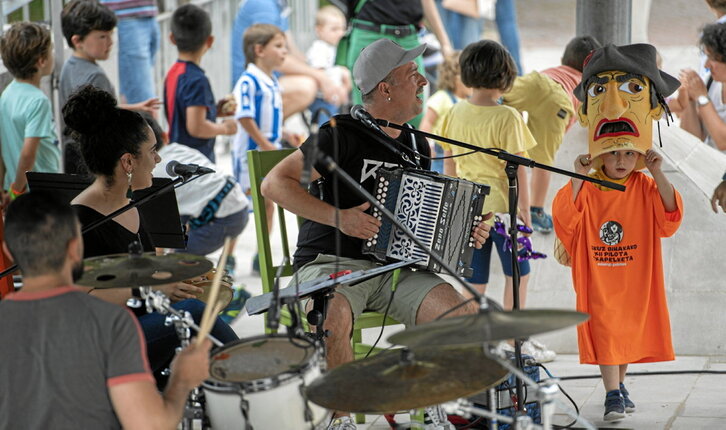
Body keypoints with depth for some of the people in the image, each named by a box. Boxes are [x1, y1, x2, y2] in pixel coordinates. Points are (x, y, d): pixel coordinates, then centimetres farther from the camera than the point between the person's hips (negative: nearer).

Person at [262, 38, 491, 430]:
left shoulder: (417, 147, 13)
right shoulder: (342, 136, -10)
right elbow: (274, 184, -13)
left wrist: (466, 232, 7)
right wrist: (337, 216, -21)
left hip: (393, 266, 6)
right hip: (329, 263, -6)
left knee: (463, 314, -18)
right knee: (334, 318, -39)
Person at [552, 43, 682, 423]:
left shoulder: (645, 188, 0)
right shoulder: (588, 189, -6)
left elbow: (669, 217, -12)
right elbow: (565, 218, -18)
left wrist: (658, 176, -18)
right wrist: (577, 180, -24)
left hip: (636, 282, 3)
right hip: (598, 282, -3)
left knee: (631, 332, 12)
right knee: (604, 330, -10)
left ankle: (619, 384, 31)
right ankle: (613, 395, -7)